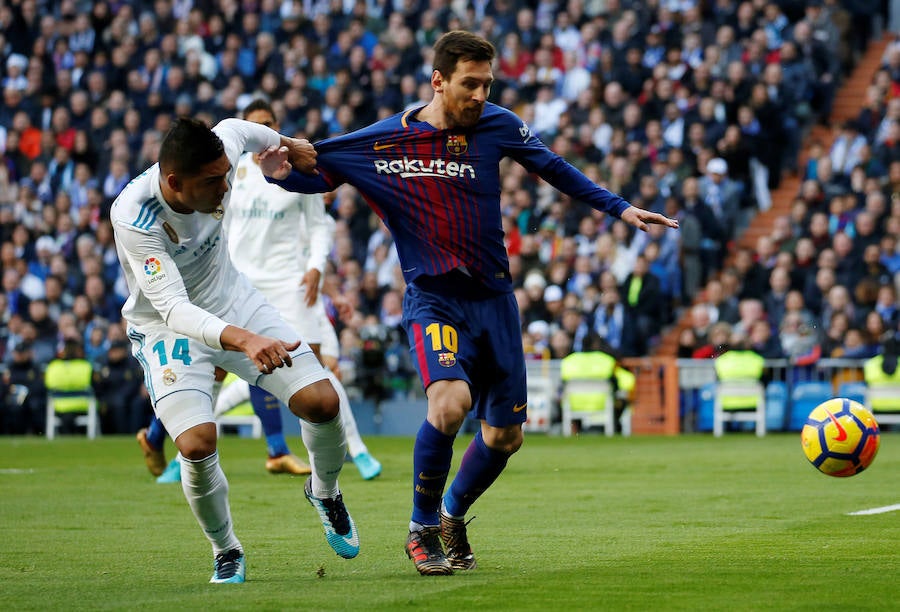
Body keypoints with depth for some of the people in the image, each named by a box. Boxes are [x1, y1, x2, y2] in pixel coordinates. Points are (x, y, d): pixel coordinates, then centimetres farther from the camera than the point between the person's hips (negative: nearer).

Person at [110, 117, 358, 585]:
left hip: (233, 301, 4)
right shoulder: (133, 217, -36)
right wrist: (243, 339, -58)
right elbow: (173, 308, -43)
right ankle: (227, 554, 5)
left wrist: (288, 145, 25)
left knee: (321, 402, -10)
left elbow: (239, 129, 5)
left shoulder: (219, 156, -22)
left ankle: (324, 492, 24)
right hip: (167, 329, -4)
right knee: (197, 444, -25)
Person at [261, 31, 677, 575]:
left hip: (493, 298, 4)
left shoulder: (496, 126, -1)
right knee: (451, 399, -30)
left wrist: (619, 208, 11)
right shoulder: (381, 141, -6)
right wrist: (283, 172, -17)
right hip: (432, 299, -4)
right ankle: (423, 530, -10)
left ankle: (453, 515, 37)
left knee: (505, 436, 7)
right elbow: (318, 175, 5)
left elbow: (553, 168, 12)